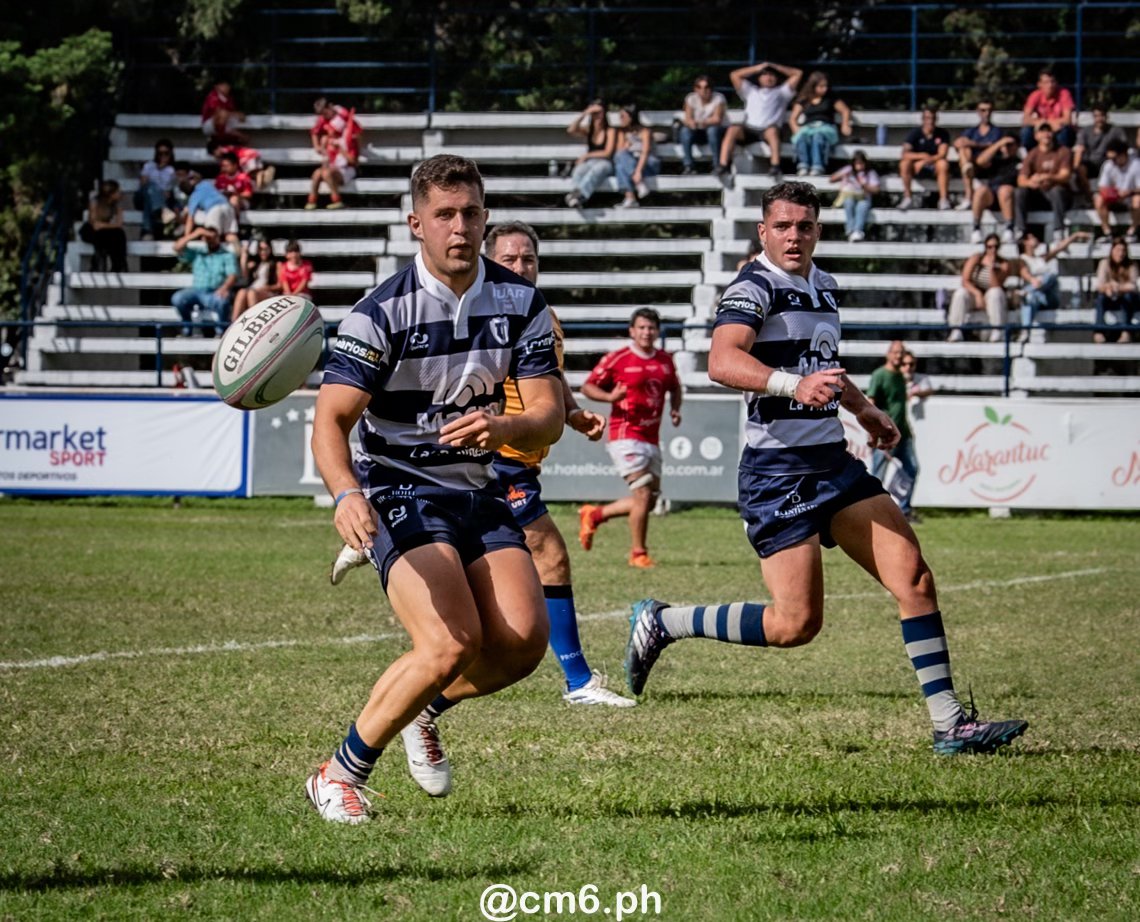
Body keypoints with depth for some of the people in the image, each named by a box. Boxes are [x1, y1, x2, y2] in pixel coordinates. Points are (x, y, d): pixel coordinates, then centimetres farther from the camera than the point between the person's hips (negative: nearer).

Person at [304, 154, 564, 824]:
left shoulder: (521, 303, 0)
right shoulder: (382, 312, -13)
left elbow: (549, 414, -3)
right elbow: (332, 420, -17)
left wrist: (502, 427, -27)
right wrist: (347, 494, -37)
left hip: (481, 492, 5)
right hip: (400, 491, -5)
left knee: (525, 638, -14)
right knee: (454, 642, -24)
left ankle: (425, 706, 18)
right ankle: (342, 772, -5)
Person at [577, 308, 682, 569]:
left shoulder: (665, 360, 10)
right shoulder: (617, 359, -5)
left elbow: (674, 388, 27)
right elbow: (587, 386, 0)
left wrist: (675, 409, 6)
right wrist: (610, 396, -19)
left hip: (651, 439, 7)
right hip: (626, 436, -7)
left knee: (649, 499, 8)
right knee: (643, 493, -16)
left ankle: (594, 515, 27)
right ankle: (638, 553, -5)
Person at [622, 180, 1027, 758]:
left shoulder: (823, 287, 16)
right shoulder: (755, 287, -11)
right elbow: (722, 362, -31)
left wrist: (862, 408, 30)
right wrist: (793, 385, -45)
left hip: (833, 462, 8)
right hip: (777, 468, -8)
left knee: (914, 579, -4)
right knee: (795, 623, -12)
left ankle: (949, 725, -2)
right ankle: (662, 624, 8)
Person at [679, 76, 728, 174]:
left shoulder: (718, 98, -13)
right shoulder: (691, 99, -4)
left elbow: (717, 119, -25)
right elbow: (687, 118, -15)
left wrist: (704, 123, -46)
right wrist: (691, 123, -41)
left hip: (719, 131, -3)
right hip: (700, 133, 3)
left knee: (712, 130, -37)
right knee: (685, 130, -27)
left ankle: (717, 165, -32)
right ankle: (687, 166, -29)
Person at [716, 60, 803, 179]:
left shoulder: (781, 92, 29)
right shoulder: (751, 91, 34)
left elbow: (798, 73, 27)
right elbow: (734, 75, 28)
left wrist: (775, 67, 29)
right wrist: (757, 68, 27)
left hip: (768, 131, -2)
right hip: (749, 130, 2)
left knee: (772, 130, -38)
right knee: (733, 129, -30)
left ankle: (775, 165, -51)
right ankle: (723, 164, -41)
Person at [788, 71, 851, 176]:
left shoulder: (831, 100, 21)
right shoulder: (803, 101, 22)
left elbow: (846, 111, 17)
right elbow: (793, 119, 17)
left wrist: (845, 125, -2)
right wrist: (796, 129, -4)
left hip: (825, 127, -2)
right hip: (808, 127, 2)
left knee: (818, 136, -41)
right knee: (802, 136, -38)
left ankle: (817, 167, -60)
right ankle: (803, 166, -57)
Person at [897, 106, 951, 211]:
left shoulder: (943, 134, -7)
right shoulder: (915, 133, -7)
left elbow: (942, 155, -17)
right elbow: (905, 154, -19)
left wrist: (925, 161, -32)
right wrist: (922, 156, -35)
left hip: (934, 168, 0)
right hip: (917, 168, 0)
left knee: (943, 163, -34)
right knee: (905, 163, -30)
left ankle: (943, 200, -32)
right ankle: (907, 198, -21)